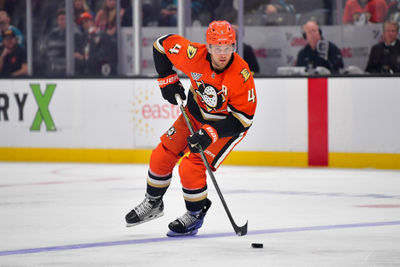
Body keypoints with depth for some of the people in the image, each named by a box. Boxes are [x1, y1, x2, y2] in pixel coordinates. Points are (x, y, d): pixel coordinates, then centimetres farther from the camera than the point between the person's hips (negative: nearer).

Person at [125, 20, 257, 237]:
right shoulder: (194, 55, -25)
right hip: (196, 113, 5)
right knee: (162, 156, 5)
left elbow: (243, 119, -28)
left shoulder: (241, 76, -33)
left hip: (227, 125, -5)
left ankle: (196, 215, 7)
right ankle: (153, 204, 30)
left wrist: (210, 133, -35)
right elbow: (163, 43, -6)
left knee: (191, 168, -17)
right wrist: (167, 79, -6)